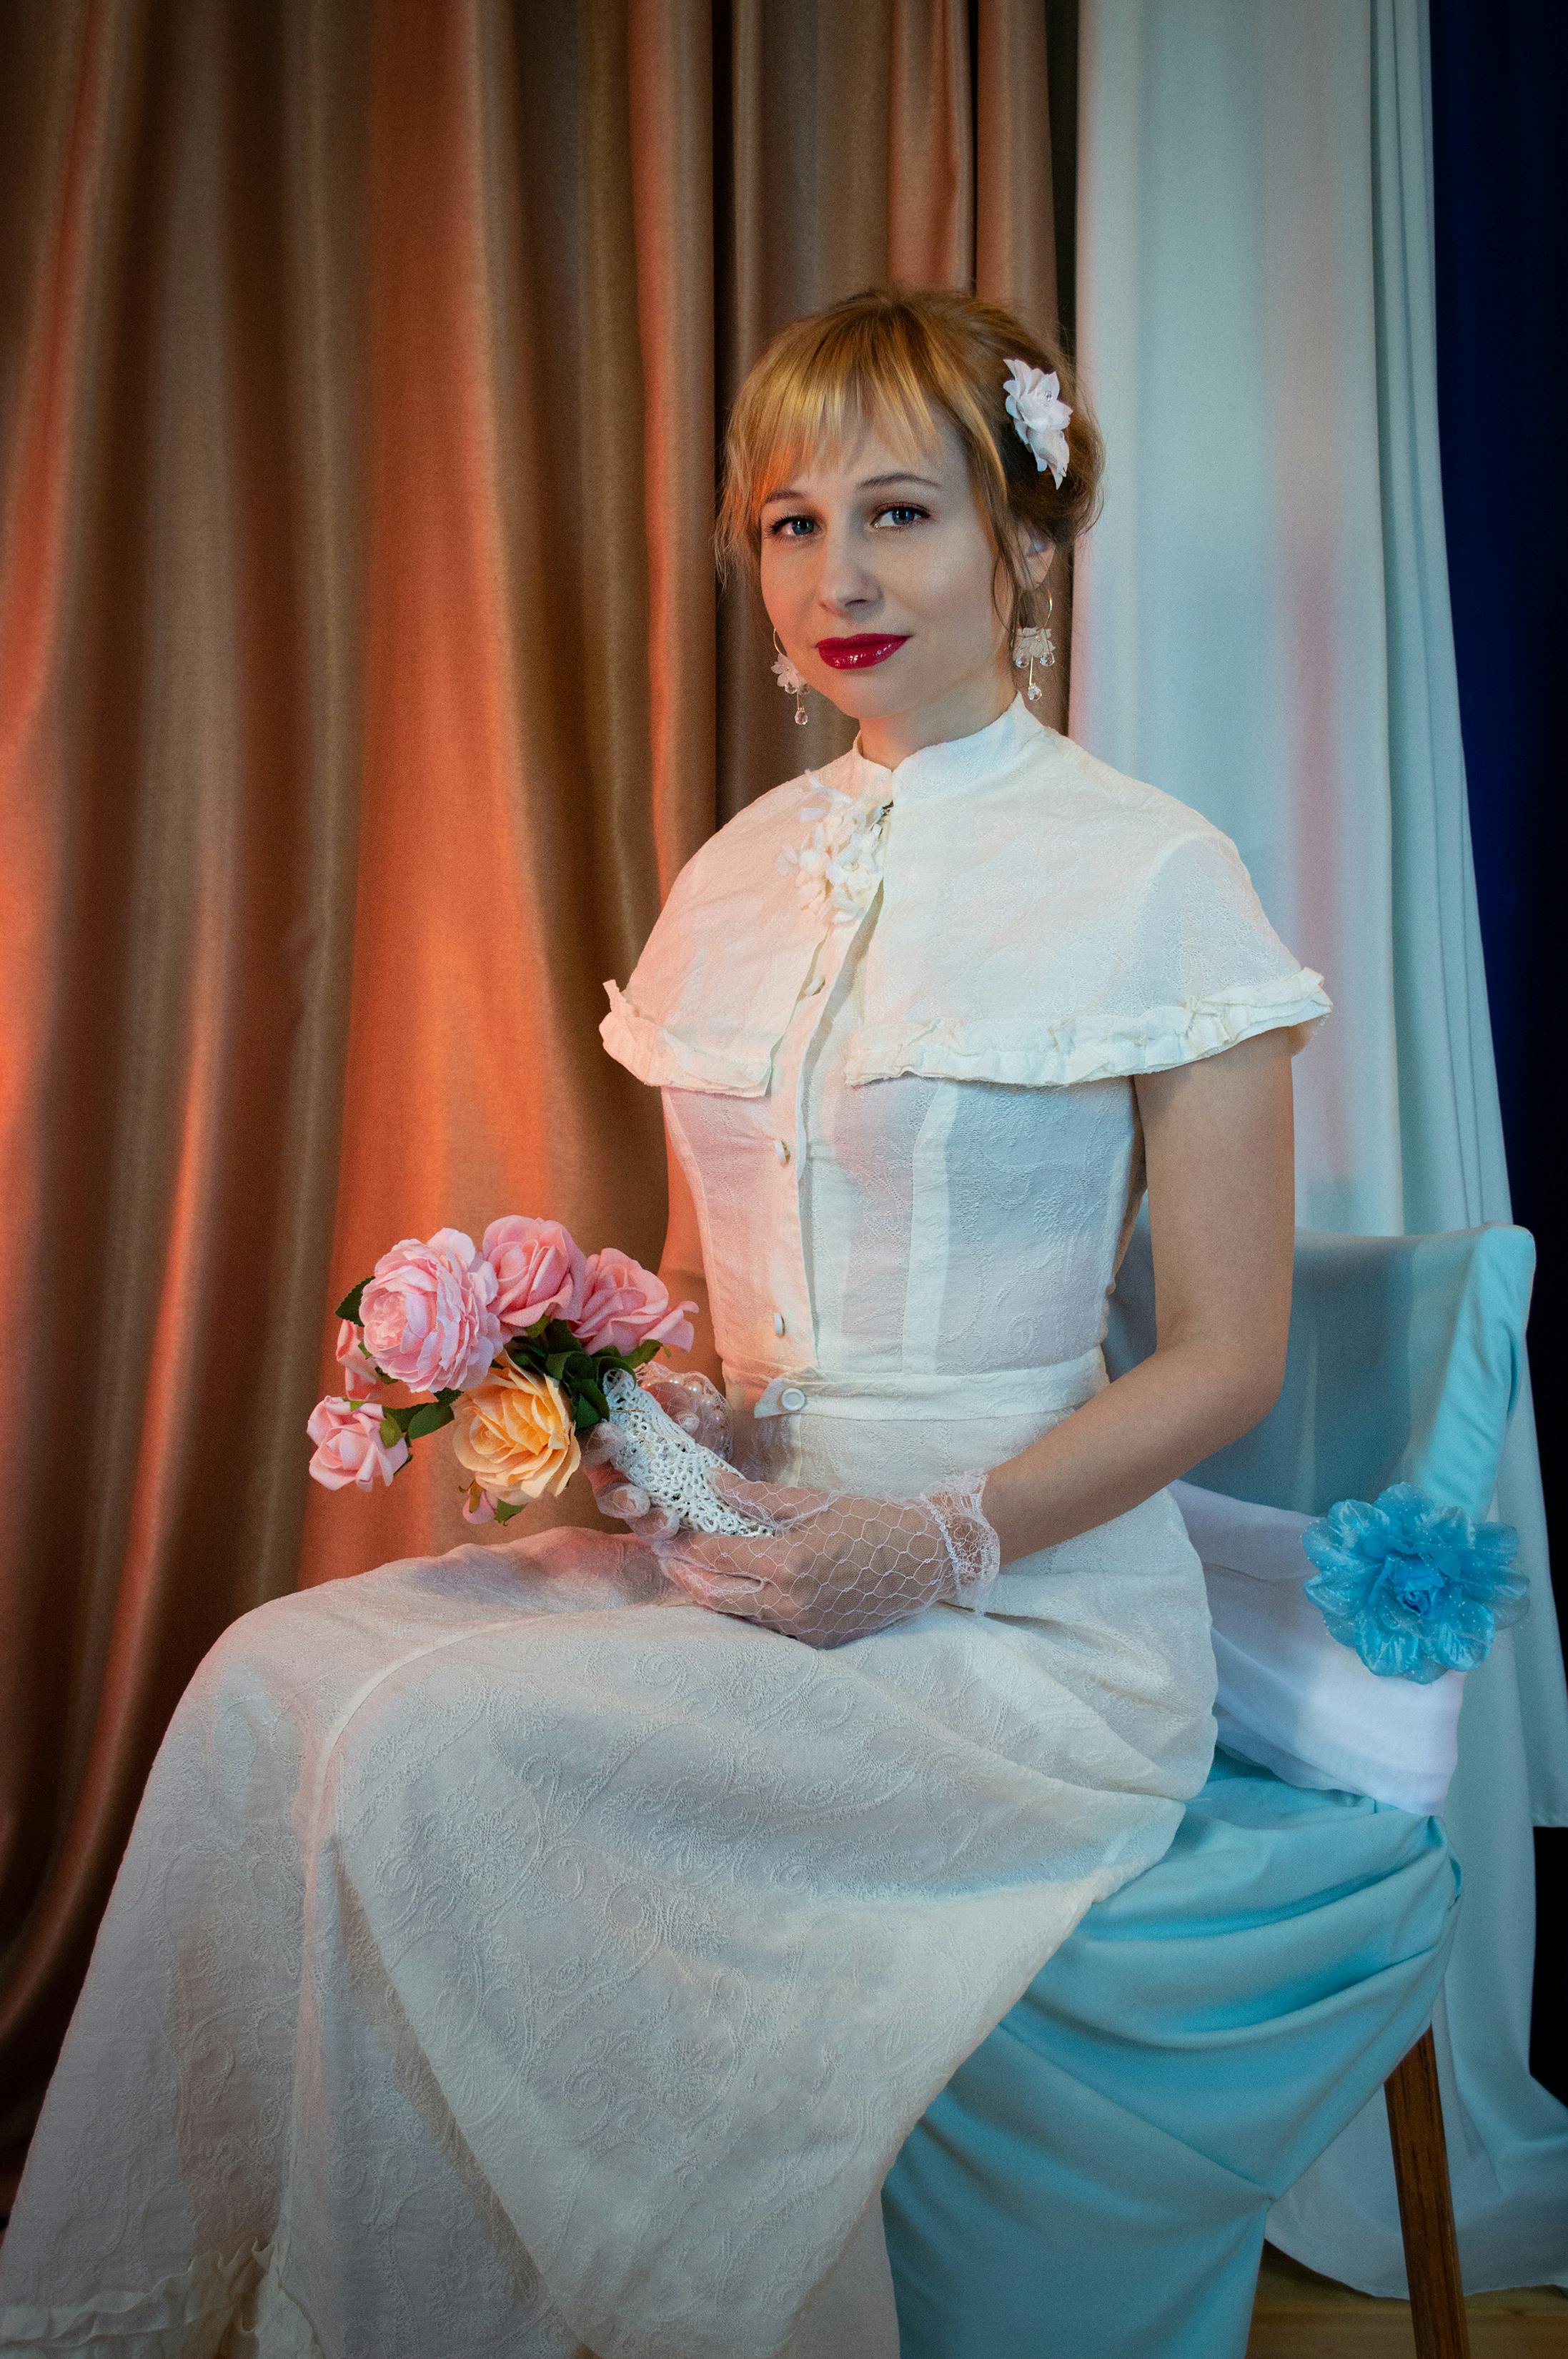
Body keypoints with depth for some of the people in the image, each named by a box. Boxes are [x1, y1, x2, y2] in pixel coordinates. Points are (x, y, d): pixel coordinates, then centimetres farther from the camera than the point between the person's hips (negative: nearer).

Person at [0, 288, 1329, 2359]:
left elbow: (1228, 1355, -6)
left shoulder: (1155, 878, -7)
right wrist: (655, 1395, -2)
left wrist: (931, 1549, -16)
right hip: (746, 1537, 6)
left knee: (441, 1744, -25)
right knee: (279, 1674, -16)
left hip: (1029, 1613, -5)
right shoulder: (736, 877, 11)